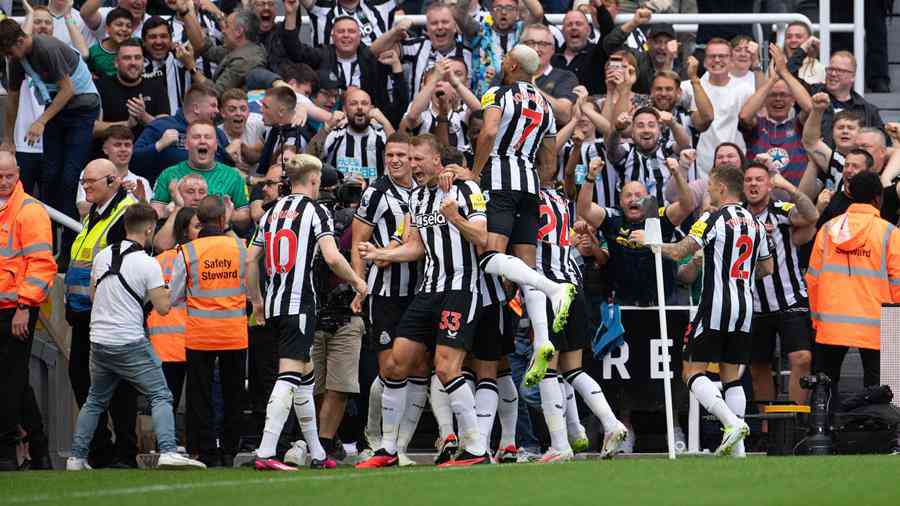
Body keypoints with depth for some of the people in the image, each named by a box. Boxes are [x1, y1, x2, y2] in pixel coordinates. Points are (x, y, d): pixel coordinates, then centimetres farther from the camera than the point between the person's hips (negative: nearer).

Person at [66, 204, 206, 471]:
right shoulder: (147, 263, -11)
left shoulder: (102, 256, 6)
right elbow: (163, 307, -11)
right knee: (160, 396, -1)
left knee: (95, 401, 20)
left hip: (99, 340, 5)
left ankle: (77, 457, 18)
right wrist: (166, 290, 8)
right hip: (130, 344, -5)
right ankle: (168, 451, -18)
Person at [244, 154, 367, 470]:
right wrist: (357, 282, -1)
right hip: (300, 304, -7)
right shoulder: (315, 210, -5)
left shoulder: (273, 212, 13)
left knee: (306, 375, 18)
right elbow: (332, 257, -17)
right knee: (289, 376, -12)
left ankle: (316, 453, 25)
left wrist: (256, 301, 23)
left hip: (274, 303, 7)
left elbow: (251, 259, 12)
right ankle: (265, 453, -23)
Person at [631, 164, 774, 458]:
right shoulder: (754, 222, 12)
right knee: (732, 376, 11)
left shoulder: (713, 219, -9)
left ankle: (732, 423, -20)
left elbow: (678, 252, -15)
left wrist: (648, 241, 0)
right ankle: (736, 447, 3)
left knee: (693, 371, -2)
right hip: (745, 307, 7)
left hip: (716, 306, -7)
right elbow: (766, 268, 20)